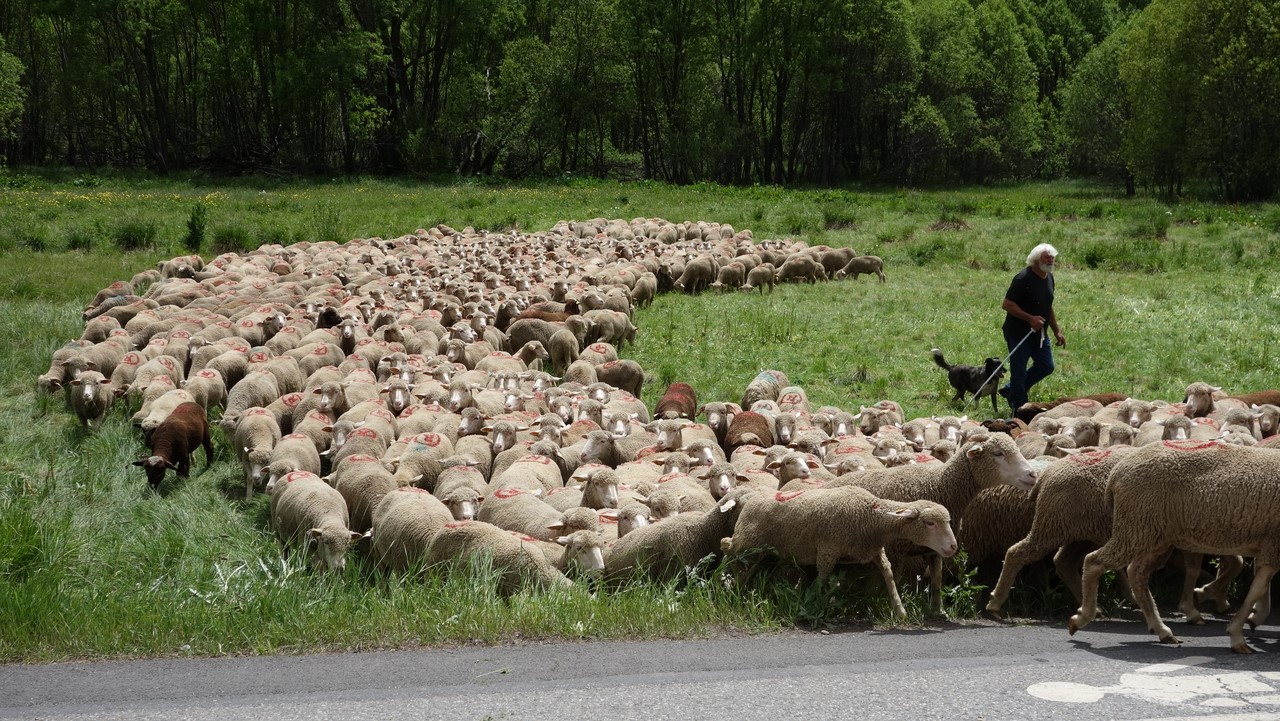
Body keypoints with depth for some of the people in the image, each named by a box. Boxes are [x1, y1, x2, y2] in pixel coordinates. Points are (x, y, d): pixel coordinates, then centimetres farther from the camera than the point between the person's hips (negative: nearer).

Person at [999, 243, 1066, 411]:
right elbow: (1007, 304, -22)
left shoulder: (1049, 278, 8)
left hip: (1039, 333, 8)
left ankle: (1010, 390, 24)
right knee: (1019, 372, -2)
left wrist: (1057, 331, 17)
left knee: (1046, 366, 10)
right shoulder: (1023, 278, -19)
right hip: (1018, 333, -8)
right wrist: (1030, 318, -27)